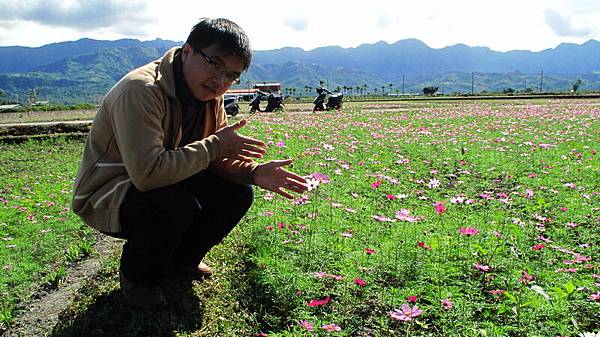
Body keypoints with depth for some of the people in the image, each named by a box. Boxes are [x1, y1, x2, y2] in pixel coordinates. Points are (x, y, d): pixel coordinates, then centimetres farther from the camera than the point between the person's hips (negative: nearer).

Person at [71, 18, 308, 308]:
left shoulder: (210, 94, -2)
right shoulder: (140, 91, -29)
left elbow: (219, 159, -2)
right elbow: (147, 173, -38)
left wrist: (254, 172, -23)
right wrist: (214, 146, -29)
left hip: (165, 182, 8)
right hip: (106, 195, -7)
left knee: (238, 194, -8)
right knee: (178, 206, -35)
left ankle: (181, 259, 15)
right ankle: (137, 277, -3)